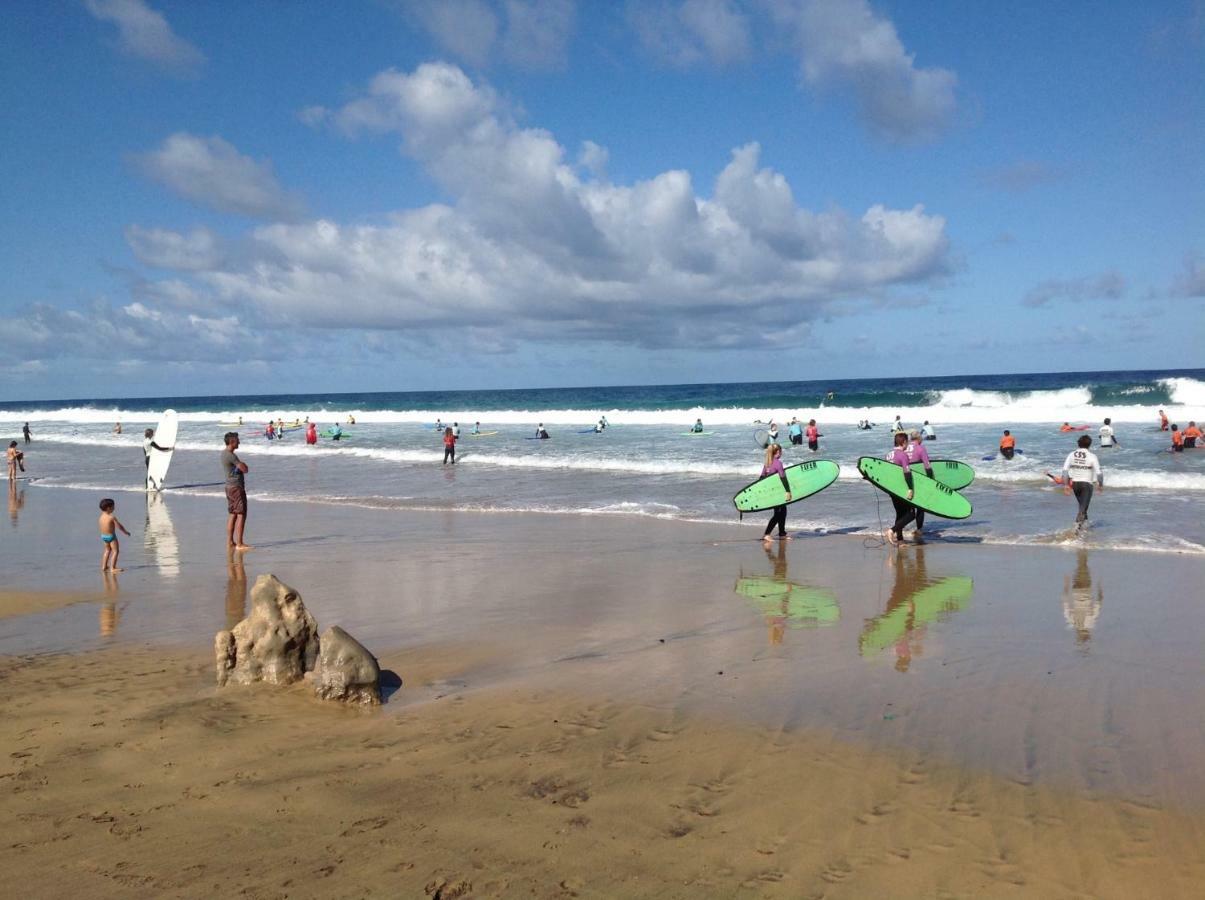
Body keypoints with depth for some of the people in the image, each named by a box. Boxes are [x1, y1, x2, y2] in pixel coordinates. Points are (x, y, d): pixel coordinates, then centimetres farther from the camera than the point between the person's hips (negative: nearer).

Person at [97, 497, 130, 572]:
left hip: (103, 536, 8)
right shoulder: (112, 517, -21)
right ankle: (112, 568, -7)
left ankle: (104, 566, 29)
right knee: (115, 551, -1)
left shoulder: (101, 517, 0)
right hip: (111, 536, -8)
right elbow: (119, 526, -15)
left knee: (107, 550, 24)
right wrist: (125, 532, 0)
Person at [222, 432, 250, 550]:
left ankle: (230, 542, 16)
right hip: (236, 487, -10)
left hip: (229, 487, 10)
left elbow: (242, 466, 18)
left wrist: (241, 465, -1)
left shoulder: (224, 453, 15)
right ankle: (239, 544, -11)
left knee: (232, 514, 13)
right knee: (241, 514, -9)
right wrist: (242, 465, 3)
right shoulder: (230, 455, -18)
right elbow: (244, 469, -16)